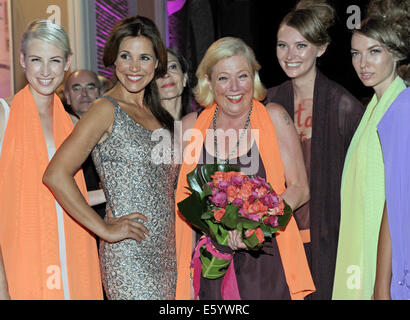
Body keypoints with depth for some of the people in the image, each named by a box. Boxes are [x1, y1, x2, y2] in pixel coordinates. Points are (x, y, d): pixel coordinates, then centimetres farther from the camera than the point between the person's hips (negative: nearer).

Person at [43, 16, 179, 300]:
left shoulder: (157, 113, 13)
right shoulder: (107, 110, -8)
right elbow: (56, 175, -17)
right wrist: (105, 229, -14)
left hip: (166, 252, 7)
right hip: (128, 256, -7)